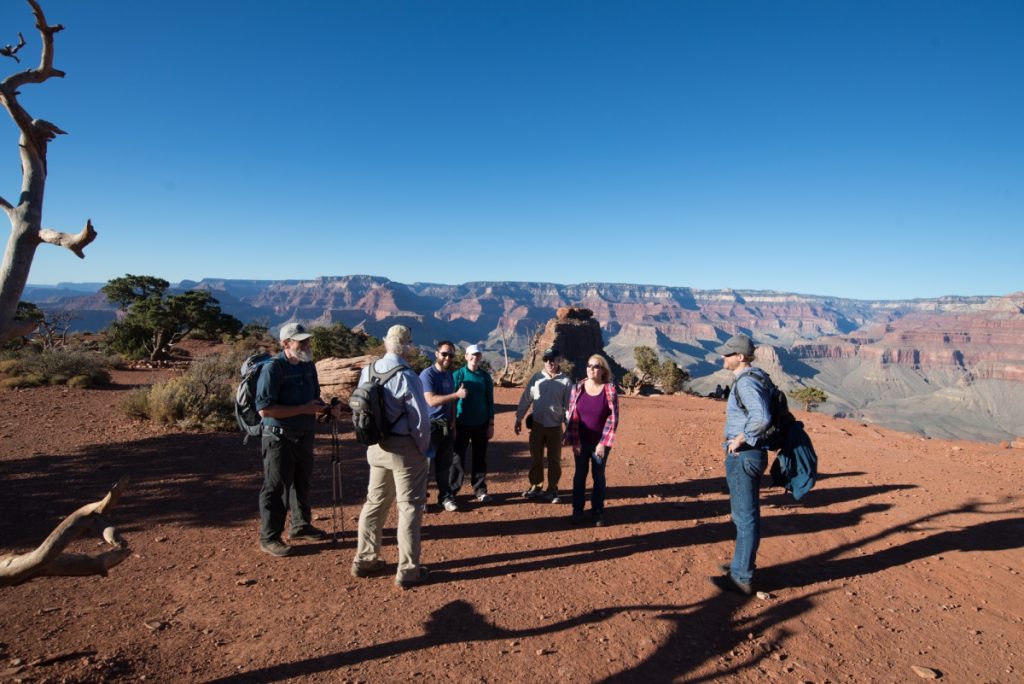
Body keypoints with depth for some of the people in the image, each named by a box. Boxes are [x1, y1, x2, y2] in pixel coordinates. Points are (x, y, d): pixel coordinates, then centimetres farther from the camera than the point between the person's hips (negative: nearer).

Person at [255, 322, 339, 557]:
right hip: (279, 438, -7)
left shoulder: (308, 365, 5)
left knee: (302, 483, 19)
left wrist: (327, 408, -3)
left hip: (304, 436, 7)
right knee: (276, 487, 3)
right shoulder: (273, 368, -18)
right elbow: (264, 409, -24)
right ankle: (269, 538, 19)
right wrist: (303, 409, -24)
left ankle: (301, 527, 36)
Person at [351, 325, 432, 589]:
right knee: (409, 507, 5)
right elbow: (421, 418, -19)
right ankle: (408, 571, 14)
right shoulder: (406, 376, -20)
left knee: (375, 502, 20)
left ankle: (365, 560, 32)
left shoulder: (367, 371, 1)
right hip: (405, 448, -7)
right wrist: (424, 448, -4)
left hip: (376, 447, 7)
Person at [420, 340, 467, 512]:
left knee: (445, 463, 11)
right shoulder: (427, 374, -12)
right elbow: (431, 400, -23)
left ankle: (445, 496, 20)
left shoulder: (449, 374, 11)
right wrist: (457, 394, -25)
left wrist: (453, 422, 9)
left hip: (447, 425, 6)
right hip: (430, 425, -6)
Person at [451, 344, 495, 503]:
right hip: (462, 424, -2)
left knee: (480, 458, 9)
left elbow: (490, 401, 7)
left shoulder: (485, 377, 4)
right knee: (458, 457, 3)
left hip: (481, 424, 2)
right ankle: (452, 490, 13)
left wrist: (491, 424, 3)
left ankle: (480, 490, 19)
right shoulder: (458, 375, -4)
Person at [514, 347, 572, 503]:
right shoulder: (536, 377, 0)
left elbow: (568, 405, -3)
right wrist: (519, 418, 3)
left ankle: (552, 489, 22)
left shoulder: (565, 381, -5)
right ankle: (536, 487, 27)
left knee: (554, 459, 8)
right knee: (535, 457, 11)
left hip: (555, 427, -1)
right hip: (537, 425, 2)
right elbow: (526, 399, 4)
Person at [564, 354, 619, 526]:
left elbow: (613, 418, -9)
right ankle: (577, 511, 22)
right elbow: (572, 416, -2)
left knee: (599, 477, 10)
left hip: (600, 443, -1)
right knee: (579, 475, 10)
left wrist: (603, 443, -13)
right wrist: (574, 441, -6)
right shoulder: (578, 388, -4)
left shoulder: (610, 390, -9)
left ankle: (597, 512, 24)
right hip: (581, 442, 1)